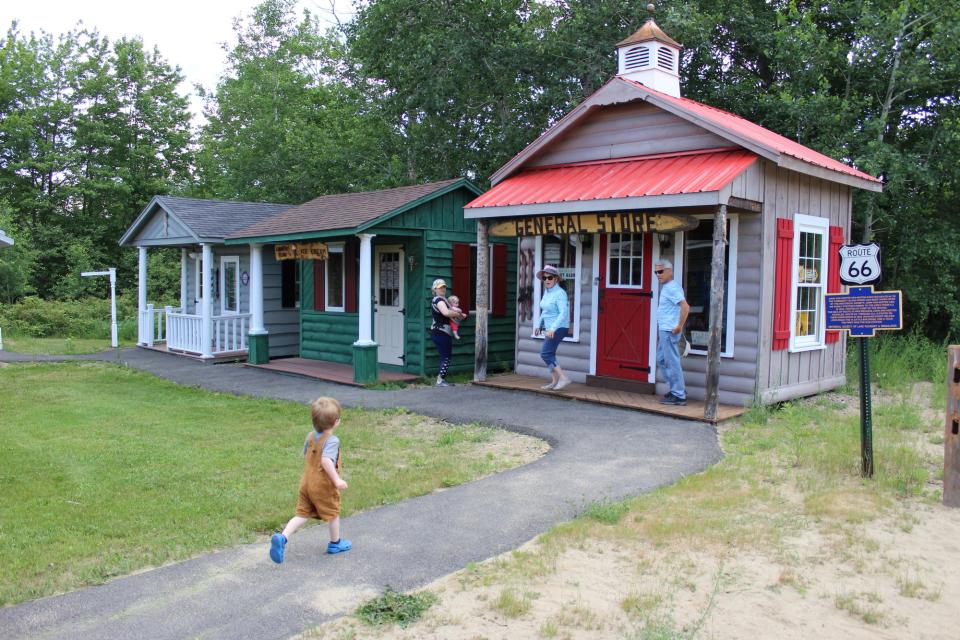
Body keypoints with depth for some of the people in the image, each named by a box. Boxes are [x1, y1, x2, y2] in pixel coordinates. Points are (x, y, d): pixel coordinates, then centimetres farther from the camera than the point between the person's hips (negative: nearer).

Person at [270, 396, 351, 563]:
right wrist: (337, 480, -33)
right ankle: (335, 543, 31)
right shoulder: (332, 440, -21)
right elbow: (326, 461, -35)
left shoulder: (310, 436, 4)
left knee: (302, 514, 11)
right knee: (333, 513, 15)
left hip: (306, 482, 6)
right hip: (323, 485, -6)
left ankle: (282, 537, -8)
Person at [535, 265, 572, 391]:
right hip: (550, 328, 9)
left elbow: (563, 313, -25)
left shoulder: (560, 293, -17)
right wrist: (540, 325, 18)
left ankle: (563, 378, -10)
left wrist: (553, 328, -32)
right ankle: (554, 381, 21)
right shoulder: (546, 292, 9)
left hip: (558, 328, -9)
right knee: (549, 354, 13)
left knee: (545, 353, -12)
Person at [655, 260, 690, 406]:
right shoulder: (665, 287, 16)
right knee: (661, 360, 16)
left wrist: (679, 326, -22)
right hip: (664, 331, 10)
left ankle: (678, 396, 2)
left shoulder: (672, 287, -15)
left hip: (669, 331, -10)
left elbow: (685, 307, -25)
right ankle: (676, 390, 23)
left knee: (672, 362, -5)